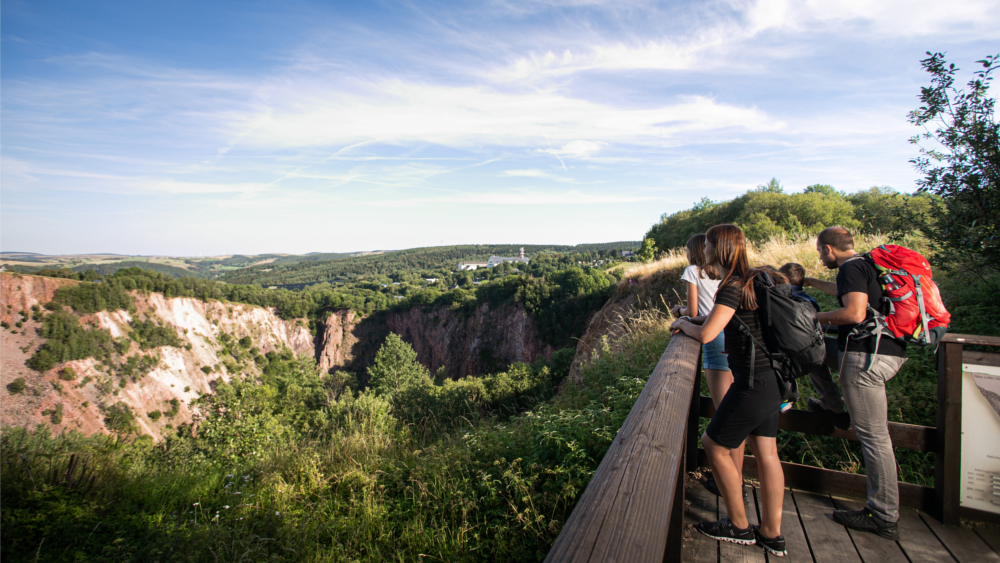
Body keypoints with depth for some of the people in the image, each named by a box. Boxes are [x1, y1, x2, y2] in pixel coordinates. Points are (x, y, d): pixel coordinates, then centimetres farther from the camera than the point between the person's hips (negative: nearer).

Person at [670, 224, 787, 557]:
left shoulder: (733, 287, -20)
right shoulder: (750, 280, 9)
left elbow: (706, 335, -21)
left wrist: (684, 323, -2)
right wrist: (692, 321, 10)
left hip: (753, 384, -9)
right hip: (768, 379, 9)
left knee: (714, 445, 6)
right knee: (766, 454, 14)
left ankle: (739, 527, 20)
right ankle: (771, 535, 26)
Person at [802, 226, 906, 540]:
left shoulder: (851, 268, -11)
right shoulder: (867, 265, 19)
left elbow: (855, 313, -24)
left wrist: (816, 317, -9)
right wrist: (810, 282, 51)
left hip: (866, 356, -10)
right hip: (890, 352, 10)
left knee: (873, 435, -4)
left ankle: (884, 517, 4)